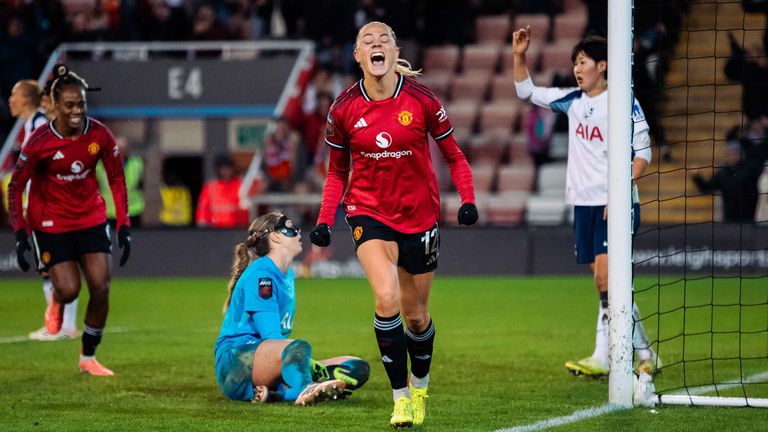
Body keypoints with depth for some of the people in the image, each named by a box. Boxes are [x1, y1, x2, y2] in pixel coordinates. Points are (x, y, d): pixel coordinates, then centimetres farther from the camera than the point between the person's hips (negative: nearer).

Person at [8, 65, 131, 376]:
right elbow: (16, 186, -10)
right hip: (51, 224, -3)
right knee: (69, 289, -10)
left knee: (101, 288, -6)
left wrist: (123, 227, -4)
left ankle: (88, 357, 12)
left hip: (91, 219, 3)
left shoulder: (99, 135, -12)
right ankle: (55, 303, 31)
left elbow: (117, 180, 0)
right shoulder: (40, 141, -20)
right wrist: (20, 233, -16)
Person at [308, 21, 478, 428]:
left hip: (419, 215, 1)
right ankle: (400, 397, -13)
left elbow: (453, 155, 2)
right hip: (369, 212, -1)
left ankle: (420, 387, 39)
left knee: (416, 315, 11)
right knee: (387, 298, -24)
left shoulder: (422, 100, -10)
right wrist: (325, 220, -4)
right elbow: (337, 171, 7)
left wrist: (467, 199, -12)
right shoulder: (344, 108, -6)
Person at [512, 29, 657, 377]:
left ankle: (601, 358, -16)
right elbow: (526, 91, 21)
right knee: (605, 284, 6)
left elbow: (642, 152, -10)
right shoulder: (573, 100, 11)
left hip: (615, 204, -7)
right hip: (584, 203, 7)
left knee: (604, 275, -17)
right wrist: (519, 55, 6)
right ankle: (644, 354, 13)